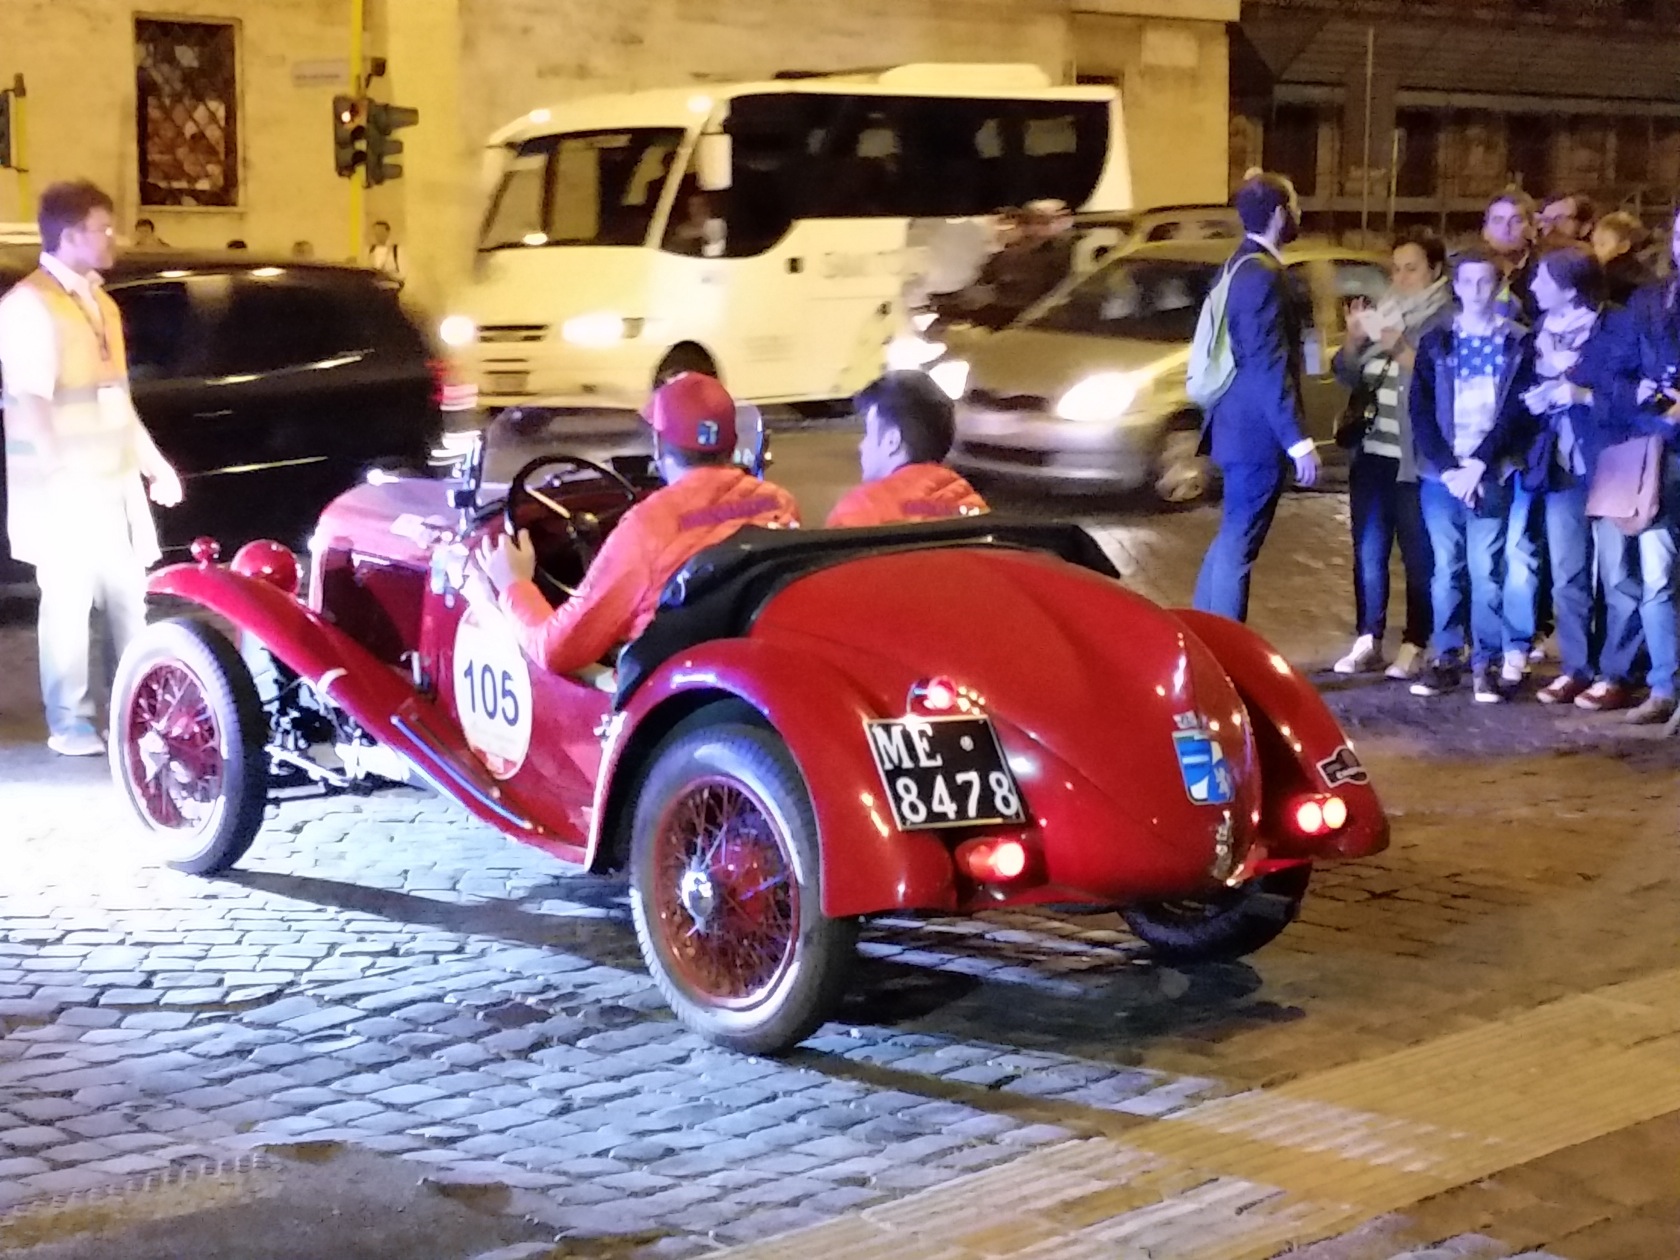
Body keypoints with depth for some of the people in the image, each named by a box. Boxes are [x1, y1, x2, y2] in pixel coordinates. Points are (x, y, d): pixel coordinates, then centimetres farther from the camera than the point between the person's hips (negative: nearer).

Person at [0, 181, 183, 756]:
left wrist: (153, 462, 22)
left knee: (128, 596, 12)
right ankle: (69, 721, 2)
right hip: (63, 488, -8)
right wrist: (61, 473, -25)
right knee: (68, 599, -4)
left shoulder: (100, 302, 15)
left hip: (114, 482, 8)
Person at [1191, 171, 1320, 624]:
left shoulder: (1242, 265, 13)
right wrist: (1298, 440, -24)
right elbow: (1268, 367, -23)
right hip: (1257, 430, -10)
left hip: (1240, 424, 10)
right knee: (1238, 543, -5)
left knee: (1232, 537, 18)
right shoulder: (1262, 275, -19)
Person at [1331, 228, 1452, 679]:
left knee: (1418, 553, -1)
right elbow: (1349, 376, 15)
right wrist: (1353, 340, -3)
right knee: (1368, 550, 7)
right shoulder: (1383, 313, 15)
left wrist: (1401, 350, -20)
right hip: (1372, 449, 6)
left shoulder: (1449, 319, -3)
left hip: (1418, 456, -6)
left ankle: (1414, 646, 4)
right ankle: (1367, 640, 13)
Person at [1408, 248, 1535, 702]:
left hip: (1491, 475, -2)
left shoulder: (1518, 343, 5)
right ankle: (1445, 658, 9)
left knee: (1485, 571, -3)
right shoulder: (1436, 342, 10)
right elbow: (1421, 410, 3)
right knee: (1446, 570, 3)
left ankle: (1485, 664, 3)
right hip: (1441, 473, 2)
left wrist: (1478, 465, -11)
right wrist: (1448, 467, -9)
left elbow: (1517, 412, -2)